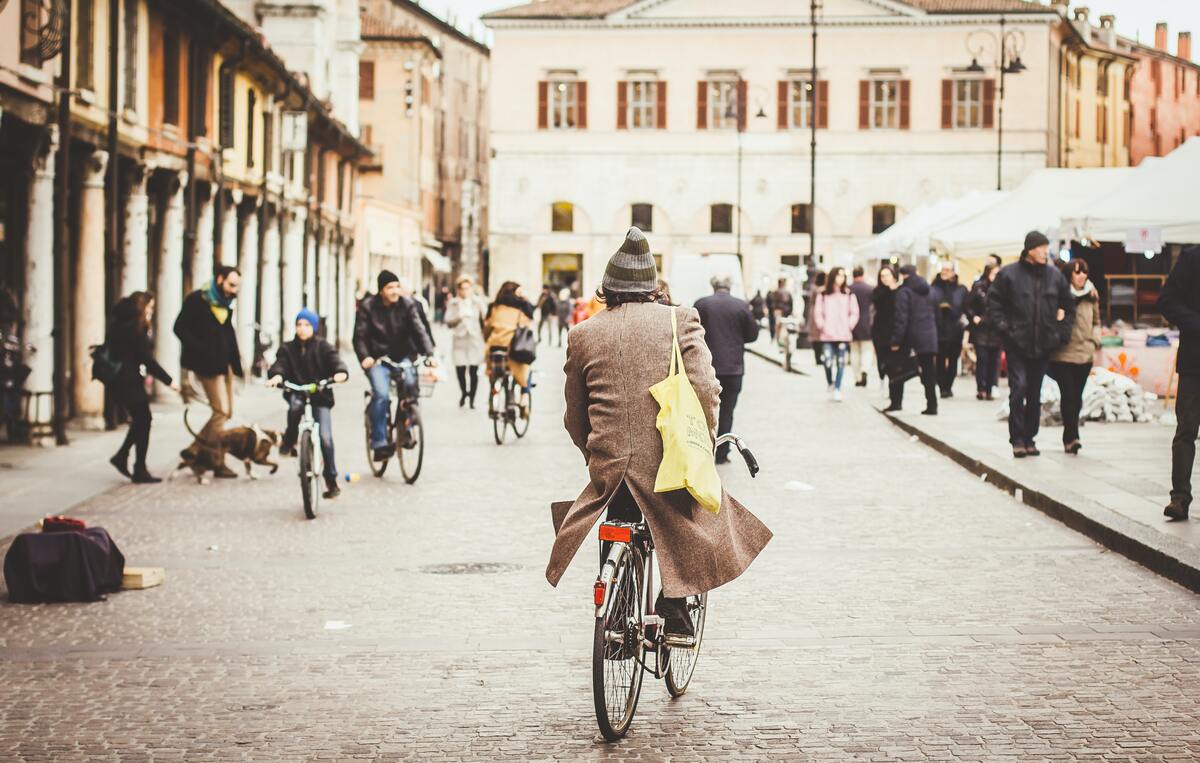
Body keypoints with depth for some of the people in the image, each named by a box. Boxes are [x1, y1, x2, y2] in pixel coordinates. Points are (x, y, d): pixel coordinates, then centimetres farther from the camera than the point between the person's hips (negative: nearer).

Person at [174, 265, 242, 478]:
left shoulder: (225, 304, 16)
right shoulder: (196, 300, -8)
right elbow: (180, 328, -12)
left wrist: (235, 361, 9)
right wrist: (201, 350, -19)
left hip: (224, 363, 9)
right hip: (207, 364, -9)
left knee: (226, 412, 8)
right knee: (221, 411, -11)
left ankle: (193, 450, 15)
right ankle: (218, 463, -3)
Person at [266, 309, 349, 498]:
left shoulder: (323, 347, 4)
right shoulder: (287, 348, 8)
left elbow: (335, 360, -12)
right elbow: (280, 364, -8)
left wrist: (340, 373, -35)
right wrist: (276, 375, -31)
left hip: (320, 397, -1)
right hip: (297, 393, 1)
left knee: (325, 437, -14)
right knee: (295, 405, -37)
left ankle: (331, 481, -2)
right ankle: (289, 441, -12)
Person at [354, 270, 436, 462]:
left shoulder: (408, 305, 0)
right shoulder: (367, 307, -4)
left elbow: (419, 331, -8)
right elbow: (360, 335, -8)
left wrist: (428, 354, -23)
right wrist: (364, 357, -26)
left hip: (402, 357, 2)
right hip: (377, 359, -2)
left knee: (410, 383, -25)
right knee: (381, 395, -24)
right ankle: (379, 444, -19)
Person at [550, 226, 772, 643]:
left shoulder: (582, 335, 7)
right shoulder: (680, 319, 0)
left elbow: (574, 417, 12)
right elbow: (706, 389, -6)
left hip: (609, 464, 2)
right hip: (669, 462, -2)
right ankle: (675, 611, 10)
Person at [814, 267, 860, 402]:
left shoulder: (849, 295, 5)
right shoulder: (823, 295, 4)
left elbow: (854, 313, 7)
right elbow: (817, 313, 6)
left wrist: (849, 326, -3)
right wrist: (822, 326, -3)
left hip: (843, 335, 1)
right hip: (827, 336, -1)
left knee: (841, 363, -1)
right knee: (828, 362, -7)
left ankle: (837, 390, 7)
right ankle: (830, 385, 18)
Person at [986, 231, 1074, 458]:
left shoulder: (1055, 275, 8)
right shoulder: (1008, 274, -2)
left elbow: (1069, 307, 18)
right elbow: (993, 303, 1)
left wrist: (1062, 332, 8)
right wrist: (1004, 327, -10)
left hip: (1043, 345, 4)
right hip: (1017, 344, -4)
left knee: (1035, 394, 8)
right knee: (1019, 388, -11)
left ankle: (1029, 438, 16)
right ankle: (1017, 439, -6)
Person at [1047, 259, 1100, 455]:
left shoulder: (1091, 295, 10)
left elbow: (1096, 321, 20)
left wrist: (1095, 341, 9)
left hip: (1085, 354, 5)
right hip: (1063, 354, -5)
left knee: (1077, 397, 9)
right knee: (1069, 396, -13)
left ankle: (1069, 438, 20)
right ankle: (1072, 437, -14)